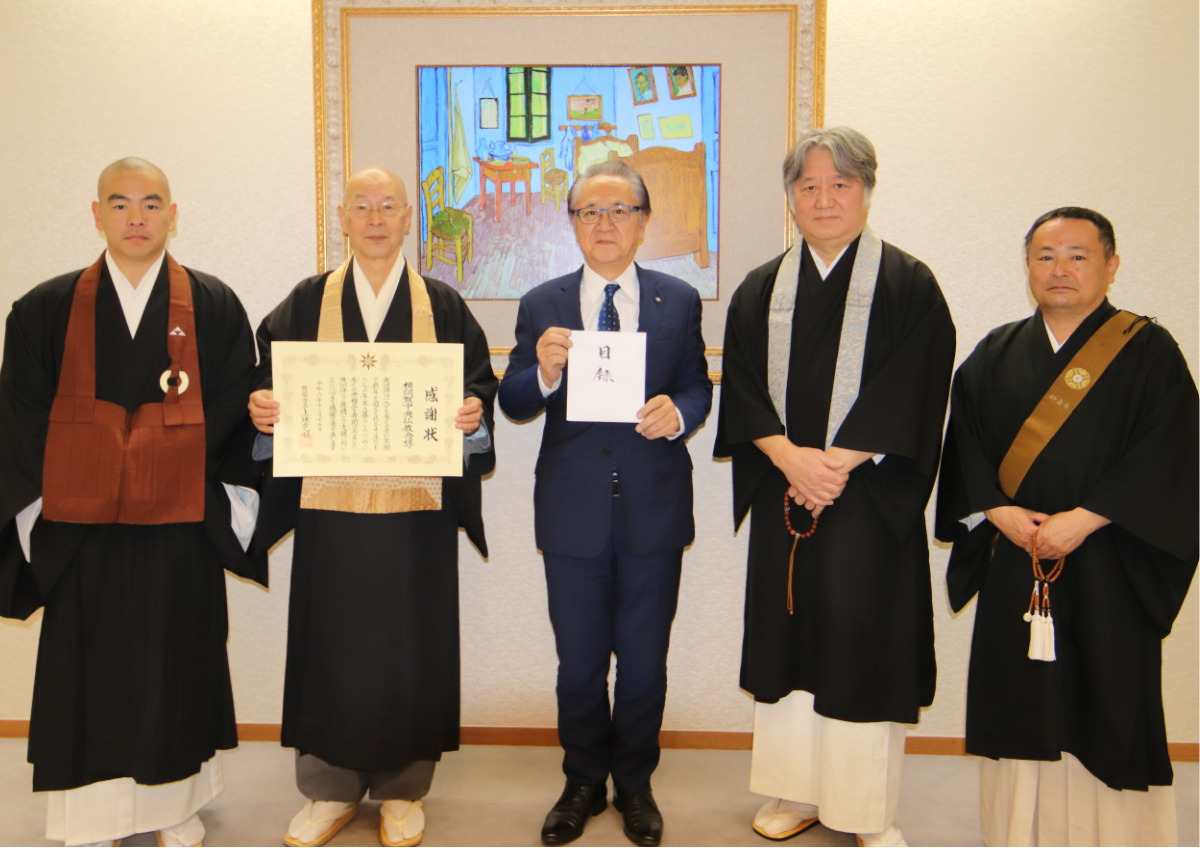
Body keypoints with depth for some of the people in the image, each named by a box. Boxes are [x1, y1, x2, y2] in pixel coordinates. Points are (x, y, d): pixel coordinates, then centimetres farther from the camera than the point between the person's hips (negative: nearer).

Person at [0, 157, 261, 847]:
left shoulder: (214, 307, 1)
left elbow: (236, 412, 0)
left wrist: (228, 505, -7)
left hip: (180, 529, 0)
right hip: (79, 529, 1)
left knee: (176, 664, 11)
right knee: (87, 673, 9)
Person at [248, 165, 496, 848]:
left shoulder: (442, 304, 8)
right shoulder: (309, 302, 9)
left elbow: (481, 379, 7)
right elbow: (268, 376, 7)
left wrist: (473, 407, -14)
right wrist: (262, 402, -14)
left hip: (417, 500, 0)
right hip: (329, 497, 1)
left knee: (411, 640, 4)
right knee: (331, 641, 5)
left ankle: (402, 789, 20)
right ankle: (331, 787, 21)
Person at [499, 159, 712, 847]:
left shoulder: (680, 301, 3)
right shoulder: (542, 306, 2)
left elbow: (698, 388, 5)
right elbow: (514, 405, 0)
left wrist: (679, 412, -18)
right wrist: (544, 371, -22)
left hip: (655, 510, 0)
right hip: (574, 512, 0)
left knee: (644, 661, 11)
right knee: (579, 663, 13)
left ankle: (635, 784, 34)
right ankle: (584, 783, 35)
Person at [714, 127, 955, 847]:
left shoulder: (909, 286, 1)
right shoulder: (761, 291, 10)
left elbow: (910, 395, -8)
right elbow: (743, 389, 1)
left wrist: (836, 463, -17)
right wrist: (789, 457, -14)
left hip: (870, 497, -3)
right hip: (781, 495, 3)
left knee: (863, 640, 0)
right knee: (788, 635, 8)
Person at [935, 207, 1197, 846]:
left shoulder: (1148, 352, 0)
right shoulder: (994, 355, 11)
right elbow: (963, 446, 7)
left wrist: (1084, 519, -16)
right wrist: (997, 510, -9)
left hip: (1108, 573, -3)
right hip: (1014, 570, 3)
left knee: (1107, 714, 1)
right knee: (1022, 710, 7)